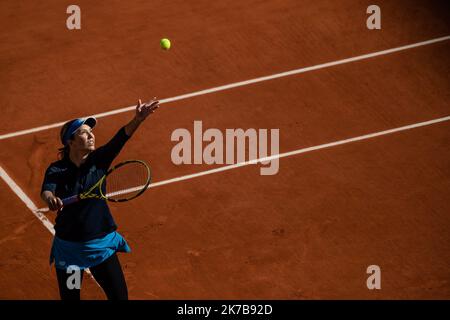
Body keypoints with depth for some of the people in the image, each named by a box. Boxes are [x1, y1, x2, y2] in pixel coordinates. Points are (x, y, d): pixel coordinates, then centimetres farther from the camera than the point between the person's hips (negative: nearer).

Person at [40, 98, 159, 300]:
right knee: (70, 297, 9)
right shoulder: (57, 169, -10)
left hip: (101, 243, 1)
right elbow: (46, 190, -29)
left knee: (119, 296, 2)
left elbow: (120, 139, -24)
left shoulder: (98, 160, -7)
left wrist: (138, 119, -42)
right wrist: (50, 198, -54)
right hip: (69, 246, -1)